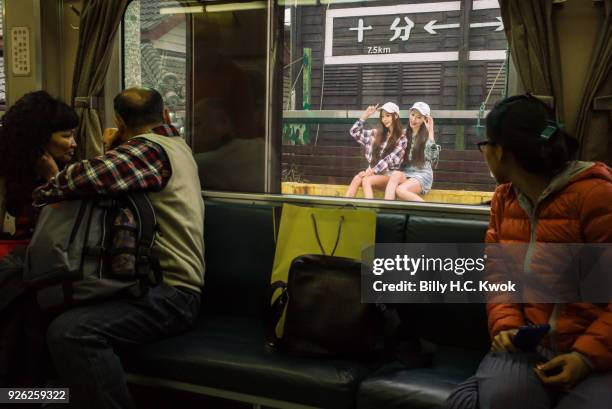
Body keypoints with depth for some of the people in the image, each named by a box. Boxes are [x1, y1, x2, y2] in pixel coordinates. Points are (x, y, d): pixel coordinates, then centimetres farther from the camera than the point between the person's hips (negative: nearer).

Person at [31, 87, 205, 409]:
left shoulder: (148, 147, -11)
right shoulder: (175, 142, 19)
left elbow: (89, 176, -26)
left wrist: (41, 195, -8)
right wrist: (113, 149, 15)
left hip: (169, 292, -11)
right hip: (172, 285, 11)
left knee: (69, 332, -31)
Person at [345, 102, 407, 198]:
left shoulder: (401, 139, -3)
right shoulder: (376, 133, 13)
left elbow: (390, 159, -13)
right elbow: (354, 132, 13)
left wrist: (372, 171, -21)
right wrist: (365, 115, 5)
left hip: (389, 175, -4)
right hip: (374, 172, 4)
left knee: (366, 180, -32)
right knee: (357, 178, -27)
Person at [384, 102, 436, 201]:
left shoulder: (427, 135, 1)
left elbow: (431, 155, -16)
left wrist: (430, 130, -15)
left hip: (422, 174, -3)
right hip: (406, 173, 4)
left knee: (400, 190, -32)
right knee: (395, 174, -33)